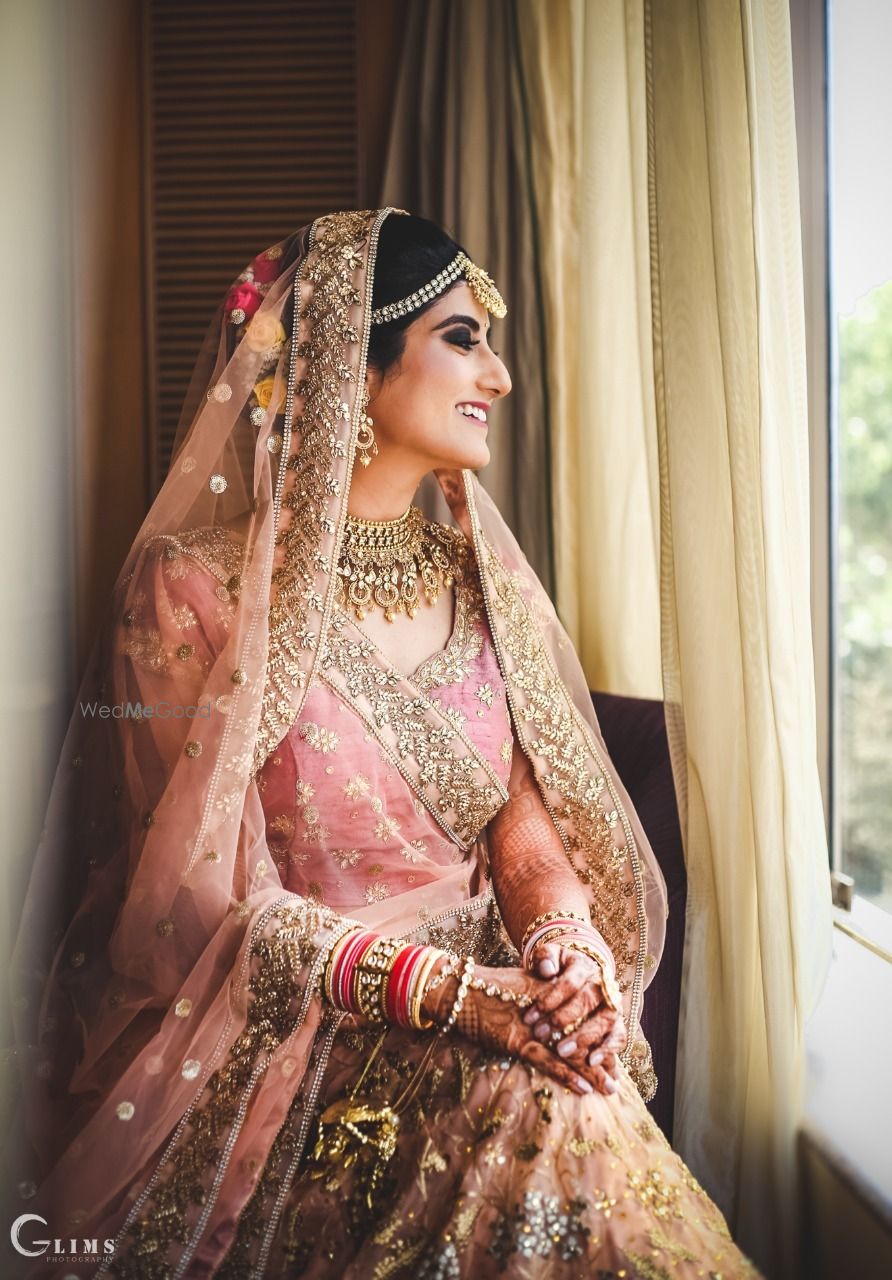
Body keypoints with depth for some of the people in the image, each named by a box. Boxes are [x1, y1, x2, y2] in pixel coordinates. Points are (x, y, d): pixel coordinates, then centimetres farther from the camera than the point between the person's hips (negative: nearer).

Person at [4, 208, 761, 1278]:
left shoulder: (485, 583, 9)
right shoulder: (196, 588, -9)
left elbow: (528, 829, 7)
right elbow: (205, 901, -12)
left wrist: (569, 948, -15)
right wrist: (456, 990, -21)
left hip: (482, 1030, 5)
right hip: (283, 1058, -5)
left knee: (571, 1133, -22)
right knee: (537, 1120, -27)